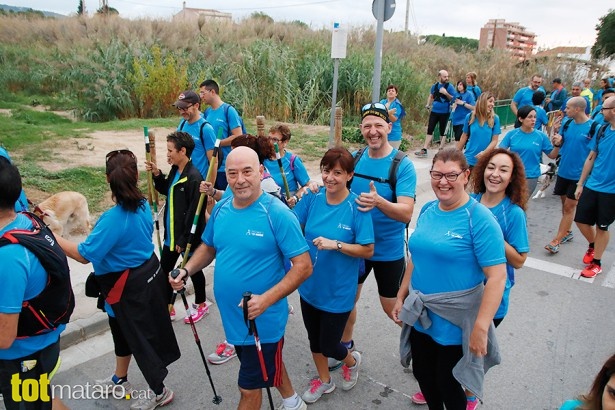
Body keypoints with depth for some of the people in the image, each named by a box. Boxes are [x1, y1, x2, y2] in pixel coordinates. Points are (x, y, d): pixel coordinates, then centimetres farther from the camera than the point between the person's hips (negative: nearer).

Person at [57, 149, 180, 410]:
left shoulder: (113, 219, -30)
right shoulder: (143, 205, -7)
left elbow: (84, 255, -26)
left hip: (129, 287, -8)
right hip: (149, 272, 8)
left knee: (139, 335, 10)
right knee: (123, 328, 27)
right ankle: (120, 378, 49)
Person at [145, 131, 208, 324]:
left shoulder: (194, 178, -26)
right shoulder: (175, 171, 1)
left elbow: (195, 213, -25)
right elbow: (167, 190, 18)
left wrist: (184, 239, -20)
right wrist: (157, 175, 1)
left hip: (187, 236, -8)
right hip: (171, 233, 8)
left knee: (193, 270, 13)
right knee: (164, 270, 16)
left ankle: (200, 305, 36)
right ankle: (168, 308, 34)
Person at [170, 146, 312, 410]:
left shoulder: (277, 213, -21)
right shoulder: (221, 209, -2)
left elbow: (303, 266, -22)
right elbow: (208, 247, 14)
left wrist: (266, 299, -31)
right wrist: (186, 270, -5)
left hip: (262, 320, -7)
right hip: (231, 317, 7)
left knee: (249, 387, 9)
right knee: (267, 364, 28)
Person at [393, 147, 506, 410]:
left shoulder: (479, 218, -17)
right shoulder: (427, 211, 2)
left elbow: (497, 276, -21)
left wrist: (480, 327, -24)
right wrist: (401, 297, 12)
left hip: (455, 322, -6)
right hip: (420, 316, 6)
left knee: (447, 383, 12)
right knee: (422, 374, 21)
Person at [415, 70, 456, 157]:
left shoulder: (450, 87, -5)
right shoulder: (435, 86, 5)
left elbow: (453, 99, -8)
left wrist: (446, 93, -22)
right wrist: (428, 104, 5)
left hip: (445, 113, -3)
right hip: (434, 111, 3)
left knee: (442, 131, 8)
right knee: (429, 130, -1)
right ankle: (424, 150, 0)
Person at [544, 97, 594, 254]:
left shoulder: (593, 127, -14)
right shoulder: (567, 123, 0)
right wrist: (556, 134, -10)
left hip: (579, 174, -5)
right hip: (563, 170, 5)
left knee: (569, 207, 2)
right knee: (565, 203, 17)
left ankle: (556, 240, 6)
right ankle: (567, 232, 34)